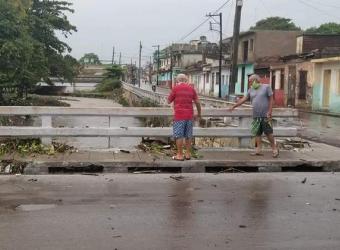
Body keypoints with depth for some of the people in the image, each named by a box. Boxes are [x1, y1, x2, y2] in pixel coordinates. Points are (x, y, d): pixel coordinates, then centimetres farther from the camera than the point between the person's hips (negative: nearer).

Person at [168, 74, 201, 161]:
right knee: (188, 135, 10)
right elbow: (197, 102, 7)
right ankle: (188, 154, 14)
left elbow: (169, 101, 2)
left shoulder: (175, 88, -5)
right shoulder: (191, 88, 6)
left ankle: (180, 155, 2)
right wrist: (199, 113, 20)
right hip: (189, 115, 4)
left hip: (179, 116, -4)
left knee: (179, 135, 0)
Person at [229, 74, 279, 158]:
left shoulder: (266, 87, 0)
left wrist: (269, 111, -10)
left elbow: (271, 99, -3)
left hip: (265, 115, -5)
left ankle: (275, 149, 6)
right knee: (257, 133, 3)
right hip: (256, 116, 5)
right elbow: (244, 99, 13)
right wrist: (234, 106, 8)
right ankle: (258, 150, 7)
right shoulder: (251, 90, 14)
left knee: (269, 133, -5)